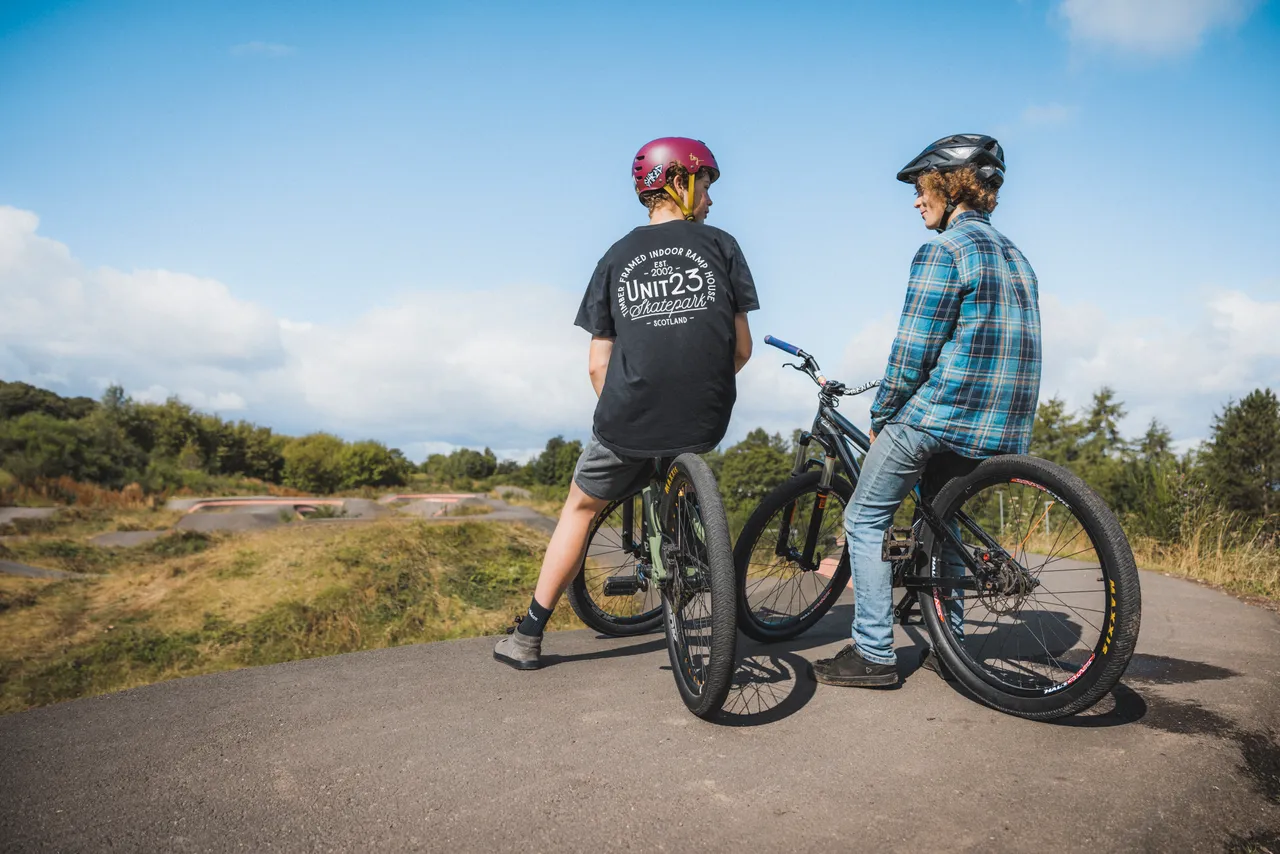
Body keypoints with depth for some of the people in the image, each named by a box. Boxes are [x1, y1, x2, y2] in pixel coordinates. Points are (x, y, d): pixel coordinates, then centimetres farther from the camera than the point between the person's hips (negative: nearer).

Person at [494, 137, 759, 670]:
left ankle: (528, 636, 26)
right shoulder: (720, 245, 5)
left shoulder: (618, 257, 7)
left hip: (628, 424, 0)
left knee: (581, 508, 22)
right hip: (704, 424, 1)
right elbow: (741, 350, 5)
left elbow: (598, 366, 5)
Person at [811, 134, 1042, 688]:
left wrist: (880, 418, -1)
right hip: (1005, 427, 9)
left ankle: (872, 653, 4)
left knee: (865, 521, 4)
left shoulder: (942, 252, -11)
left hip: (938, 413, -9)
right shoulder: (1015, 257, 17)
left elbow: (910, 355, -14)